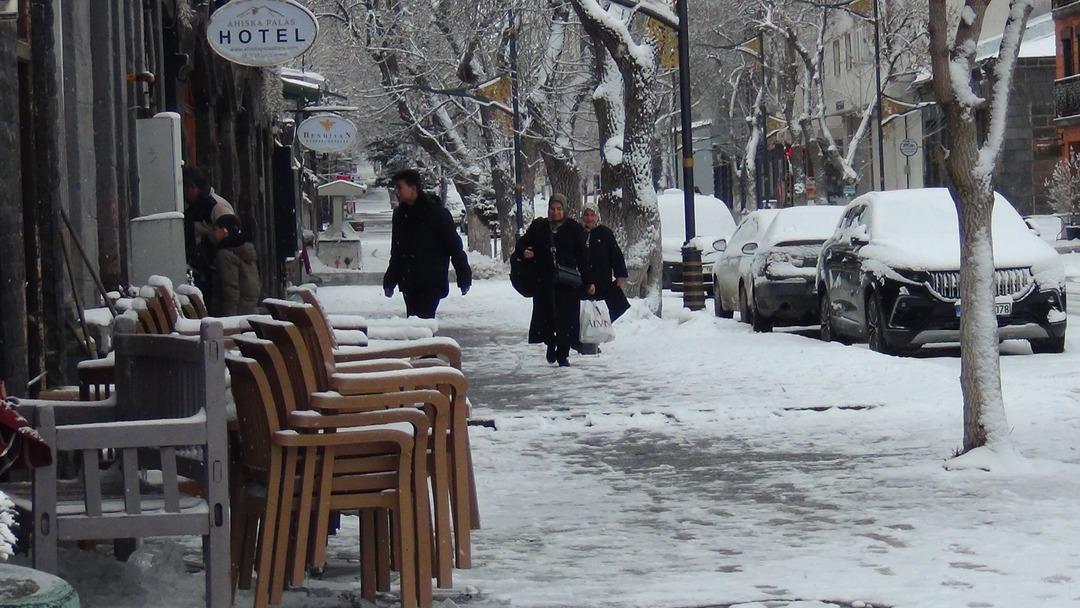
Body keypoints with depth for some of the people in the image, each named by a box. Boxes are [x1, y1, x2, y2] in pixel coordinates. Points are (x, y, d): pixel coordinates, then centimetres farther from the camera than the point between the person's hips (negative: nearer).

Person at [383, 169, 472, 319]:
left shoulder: (436, 212, -7)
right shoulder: (400, 215, 11)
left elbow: (455, 246, -6)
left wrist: (464, 277, -8)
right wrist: (390, 281, 19)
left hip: (432, 284, -6)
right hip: (408, 284, 6)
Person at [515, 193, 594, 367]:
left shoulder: (574, 229, 3)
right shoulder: (538, 226, 7)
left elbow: (582, 257, 5)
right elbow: (522, 243, 15)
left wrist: (588, 282, 2)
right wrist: (523, 251, -11)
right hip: (544, 281, 2)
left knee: (566, 318, -3)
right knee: (546, 315, 3)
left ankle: (563, 354, 7)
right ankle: (551, 344, 29)